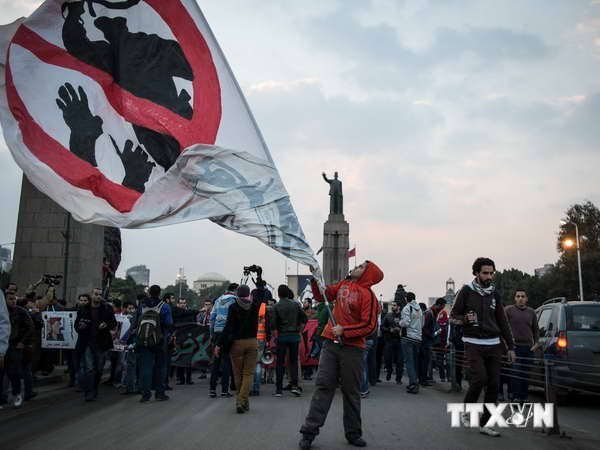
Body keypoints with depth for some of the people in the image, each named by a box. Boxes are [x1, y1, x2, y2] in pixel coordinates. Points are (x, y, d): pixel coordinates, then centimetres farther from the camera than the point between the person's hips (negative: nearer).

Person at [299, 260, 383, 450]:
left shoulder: (367, 295, -9)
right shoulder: (343, 285, 9)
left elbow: (370, 326, -14)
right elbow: (321, 296, 17)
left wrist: (344, 331, -15)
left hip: (352, 347, -4)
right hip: (331, 343, 4)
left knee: (351, 391, 8)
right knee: (323, 386, 1)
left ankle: (353, 433, 22)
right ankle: (309, 431, 4)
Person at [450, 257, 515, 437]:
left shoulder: (494, 294, 11)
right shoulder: (466, 291, -2)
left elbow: (503, 321, 14)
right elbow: (453, 315, 3)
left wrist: (510, 347, 10)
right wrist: (465, 319, -19)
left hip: (493, 345, 5)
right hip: (473, 344, -4)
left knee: (493, 385, 1)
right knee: (479, 378, -17)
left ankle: (484, 424, 11)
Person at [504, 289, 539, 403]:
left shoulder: (531, 312, 13)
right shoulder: (508, 310, 0)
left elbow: (536, 329, 20)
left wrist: (536, 342, 10)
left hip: (528, 347, 4)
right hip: (514, 346, -4)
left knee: (526, 374, 7)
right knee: (516, 372, -10)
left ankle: (524, 397, 15)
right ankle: (516, 397, -7)